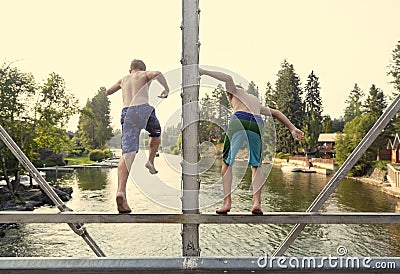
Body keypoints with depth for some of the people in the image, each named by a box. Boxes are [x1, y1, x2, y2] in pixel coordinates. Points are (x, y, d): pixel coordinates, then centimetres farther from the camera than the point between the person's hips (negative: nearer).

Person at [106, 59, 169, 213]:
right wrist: (166, 89, 8)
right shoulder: (145, 74, 18)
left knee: (127, 152, -11)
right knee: (156, 133, 31)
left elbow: (106, 92, 38)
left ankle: (121, 192, -27)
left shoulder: (123, 80, 30)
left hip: (127, 113, 2)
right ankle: (150, 161, 11)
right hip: (143, 109, -2)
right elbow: (157, 74, -5)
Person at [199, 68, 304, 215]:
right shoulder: (256, 102, 42)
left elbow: (228, 78, 9)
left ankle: (227, 201, -1)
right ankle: (256, 201, -4)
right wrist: (293, 129, 35)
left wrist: (204, 72, 10)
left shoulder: (235, 91, 29)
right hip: (257, 124, 4)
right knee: (256, 165, 15)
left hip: (239, 121, -4)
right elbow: (276, 113, 38)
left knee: (227, 162, 9)